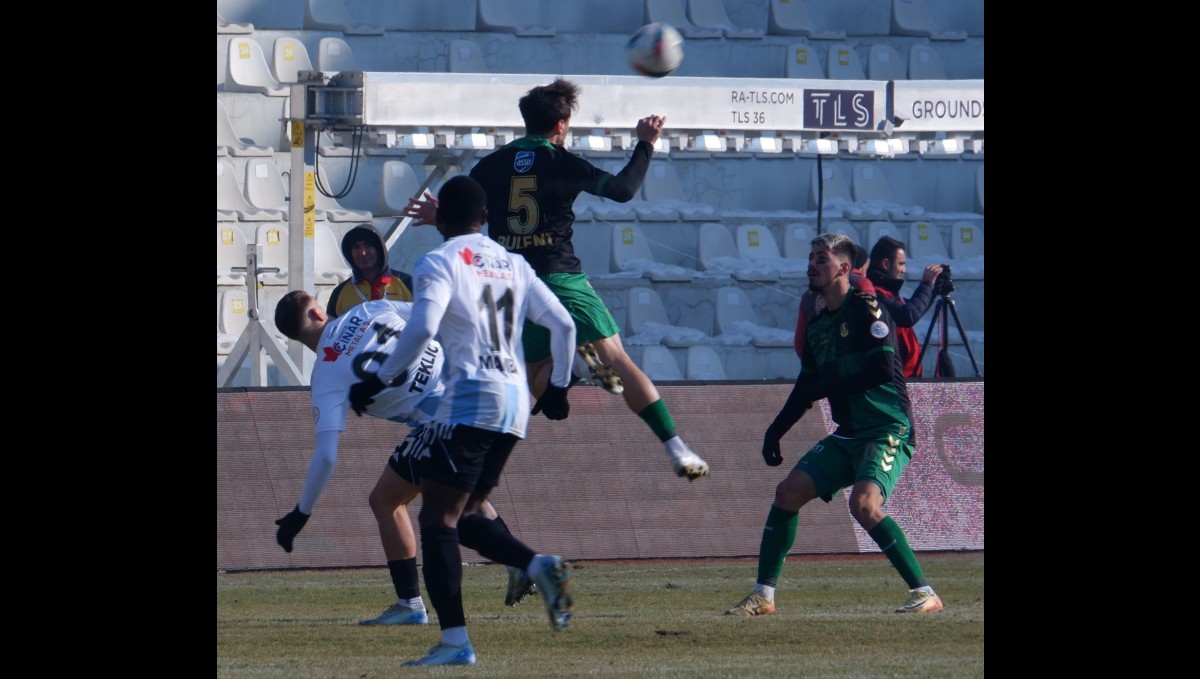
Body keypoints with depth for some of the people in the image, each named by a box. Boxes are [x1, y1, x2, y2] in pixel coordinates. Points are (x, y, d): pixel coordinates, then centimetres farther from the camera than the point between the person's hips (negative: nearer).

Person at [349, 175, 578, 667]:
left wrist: (377, 381, -9)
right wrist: (558, 387, 25)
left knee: (438, 520, -5)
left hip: (470, 399, -7)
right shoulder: (514, 266, 17)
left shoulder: (439, 263, -2)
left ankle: (455, 641, -15)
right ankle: (540, 566, -6)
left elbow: (421, 330, -18)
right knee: (462, 517, 18)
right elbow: (563, 326, 13)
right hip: (515, 404, 7)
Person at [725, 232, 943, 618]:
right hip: (848, 434, 9)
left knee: (863, 503, -28)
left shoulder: (865, 309, -11)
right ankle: (763, 596, 10)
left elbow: (883, 370, -21)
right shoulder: (818, 324, 14)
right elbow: (807, 387, 24)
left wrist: (827, 388, -15)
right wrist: (775, 432, 20)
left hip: (889, 430, -9)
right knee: (788, 492, 2)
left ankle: (924, 593, -20)